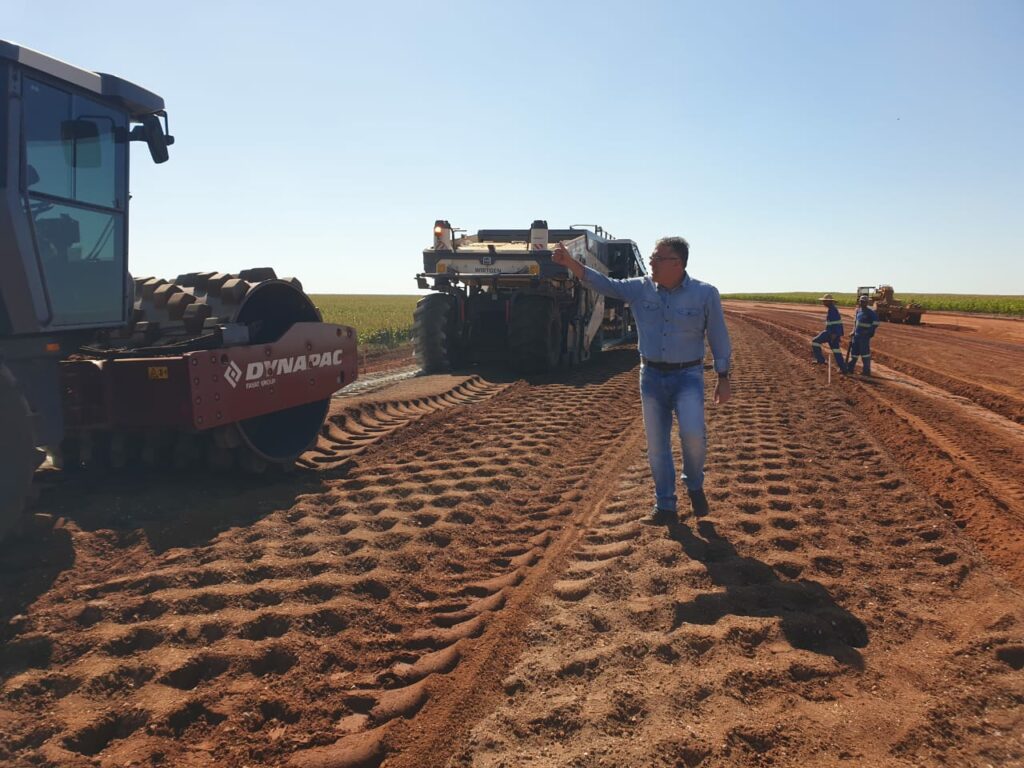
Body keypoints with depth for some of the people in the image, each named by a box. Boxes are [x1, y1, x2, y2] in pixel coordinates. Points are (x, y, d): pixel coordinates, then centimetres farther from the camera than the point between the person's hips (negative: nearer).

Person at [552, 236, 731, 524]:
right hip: (652, 376, 3)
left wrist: (723, 378, 0)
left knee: (693, 434, -22)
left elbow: (718, 337, 0)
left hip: (688, 375, -3)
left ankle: (694, 485, 9)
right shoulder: (640, 289, 0)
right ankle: (666, 506, 22)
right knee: (657, 446, 7)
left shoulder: (705, 294, -6)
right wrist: (570, 263, -21)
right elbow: (604, 284, -7)